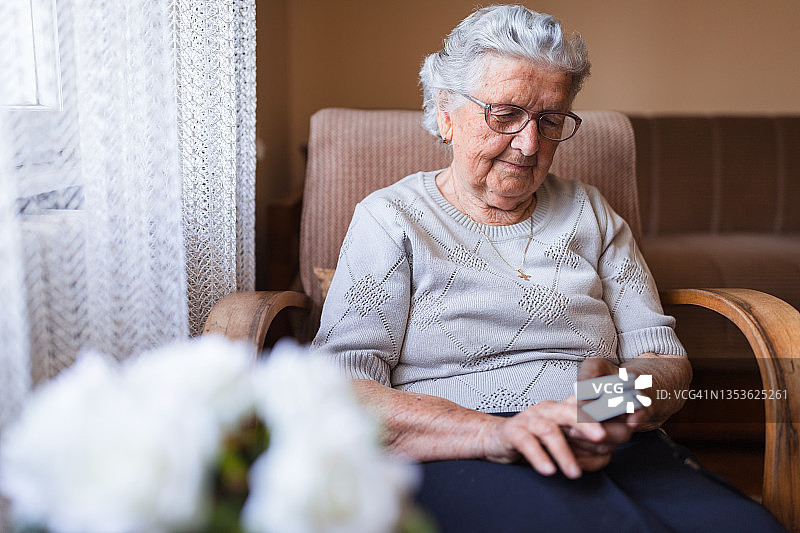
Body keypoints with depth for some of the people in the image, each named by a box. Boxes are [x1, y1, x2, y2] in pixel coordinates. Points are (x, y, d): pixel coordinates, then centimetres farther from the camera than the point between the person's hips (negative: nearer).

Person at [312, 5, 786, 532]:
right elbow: (343, 388, -7)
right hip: (451, 460, -4)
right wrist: (492, 433, -23)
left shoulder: (588, 212, 20)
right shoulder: (391, 218, 7)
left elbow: (664, 356, 14)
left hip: (617, 452, 5)